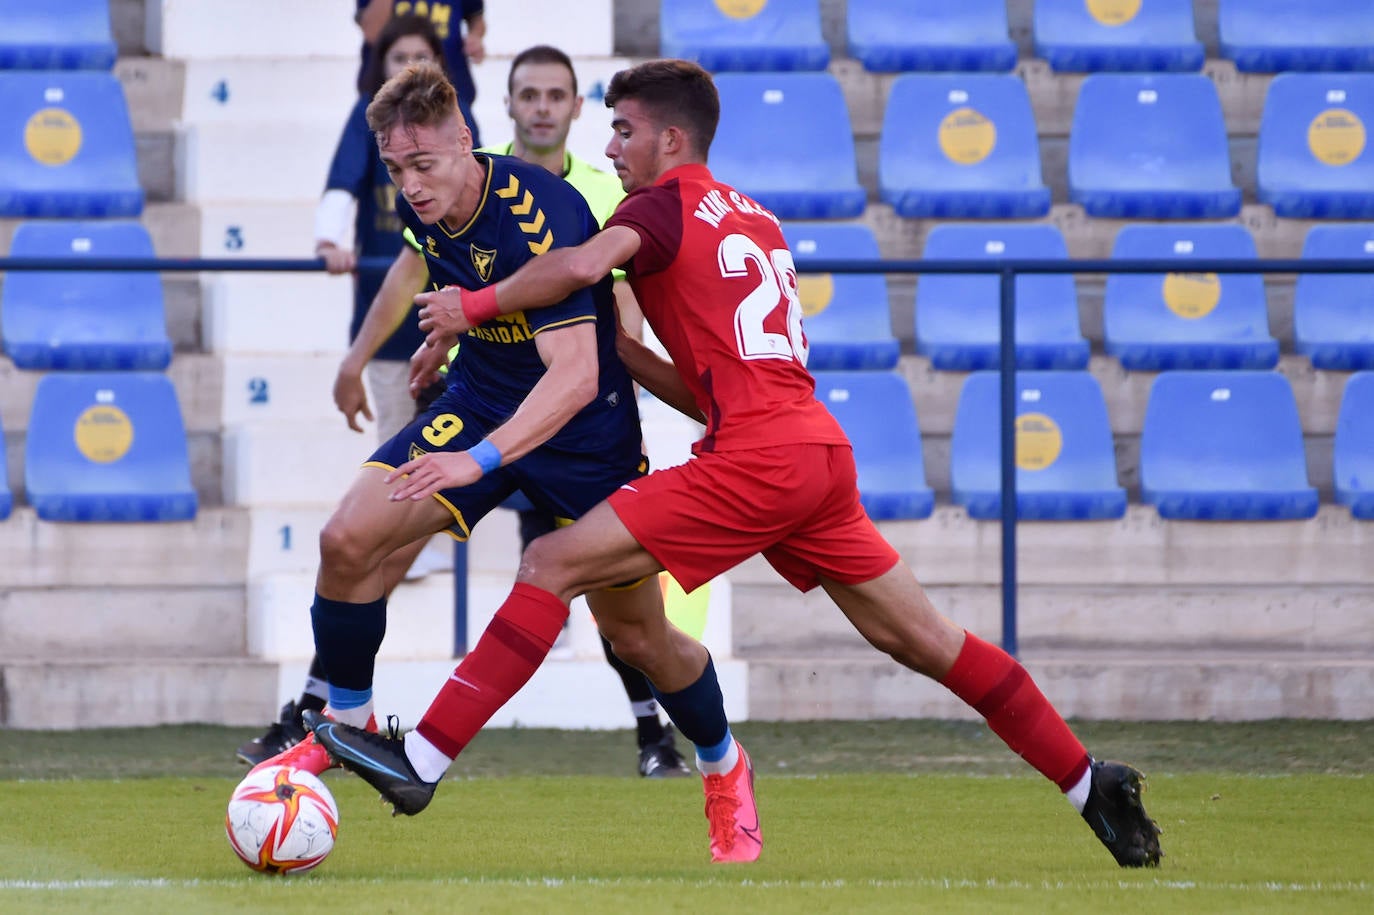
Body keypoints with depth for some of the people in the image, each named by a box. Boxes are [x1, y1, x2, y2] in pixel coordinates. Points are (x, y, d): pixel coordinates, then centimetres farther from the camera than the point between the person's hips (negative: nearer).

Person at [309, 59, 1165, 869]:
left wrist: (476, 304, -7)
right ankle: (1093, 784, 16)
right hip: (820, 447, 8)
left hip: (752, 459, -8)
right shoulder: (754, 219, 25)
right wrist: (621, 347, 23)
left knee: (552, 565, -8)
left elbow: (579, 265, -21)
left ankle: (422, 759, -13)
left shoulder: (664, 206, 1)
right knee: (923, 639, 15)